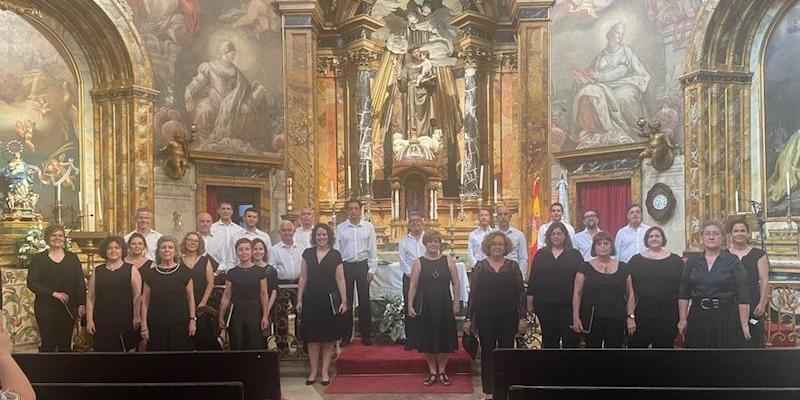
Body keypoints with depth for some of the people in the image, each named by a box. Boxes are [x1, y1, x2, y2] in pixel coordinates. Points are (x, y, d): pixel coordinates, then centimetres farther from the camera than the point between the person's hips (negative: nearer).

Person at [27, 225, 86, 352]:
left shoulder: (72, 258, 7)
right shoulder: (38, 259, 3)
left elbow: (81, 282, 4)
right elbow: (32, 283, -6)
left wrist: (82, 304, -6)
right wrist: (54, 293, -16)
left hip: (69, 308, 2)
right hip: (46, 308, -1)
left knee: (65, 344, 5)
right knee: (48, 344, -2)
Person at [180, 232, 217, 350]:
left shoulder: (205, 261, 7)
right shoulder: (179, 261, 7)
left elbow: (210, 283, 1)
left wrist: (203, 303, -7)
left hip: (202, 307, 0)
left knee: (203, 335, -3)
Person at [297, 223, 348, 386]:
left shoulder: (335, 255, 1)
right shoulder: (307, 253, 6)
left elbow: (340, 279, 0)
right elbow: (303, 278, 7)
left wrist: (344, 301, -4)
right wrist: (299, 300, 3)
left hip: (329, 300, -1)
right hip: (311, 299, 1)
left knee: (328, 338, 4)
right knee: (312, 337, 5)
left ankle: (325, 371, 14)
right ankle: (313, 371, 15)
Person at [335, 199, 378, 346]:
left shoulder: (368, 227, 2)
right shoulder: (340, 228, 3)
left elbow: (373, 249, 3)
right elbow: (336, 249, 3)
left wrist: (372, 269, -2)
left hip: (362, 265, 0)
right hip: (345, 266, 0)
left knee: (364, 301, 4)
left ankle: (365, 335, 14)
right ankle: (346, 335, 15)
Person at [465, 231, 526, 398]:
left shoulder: (512, 266, 4)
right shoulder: (480, 266, 3)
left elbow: (521, 292, 3)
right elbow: (473, 293, 3)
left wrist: (522, 317, -4)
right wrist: (468, 318, -1)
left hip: (508, 317, 0)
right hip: (485, 317, 0)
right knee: (487, 353, 7)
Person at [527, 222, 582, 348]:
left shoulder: (574, 255, 5)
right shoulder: (540, 254, 9)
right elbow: (533, 279, 7)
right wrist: (530, 302, 3)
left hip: (568, 305, -1)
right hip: (545, 304, 2)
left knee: (570, 338, -1)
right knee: (549, 339, 8)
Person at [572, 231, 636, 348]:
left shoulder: (622, 267, 8)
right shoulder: (586, 267, 3)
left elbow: (630, 294, 9)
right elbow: (577, 294, 1)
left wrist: (631, 316, 1)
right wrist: (576, 317, -6)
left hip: (616, 320, 1)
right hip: (591, 320, -1)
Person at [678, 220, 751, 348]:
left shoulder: (733, 261, 0)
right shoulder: (692, 262, 8)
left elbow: (743, 295, -4)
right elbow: (684, 293, 7)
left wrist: (744, 324, -8)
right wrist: (682, 319, 1)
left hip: (726, 318, -2)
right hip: (698, 318, 2)